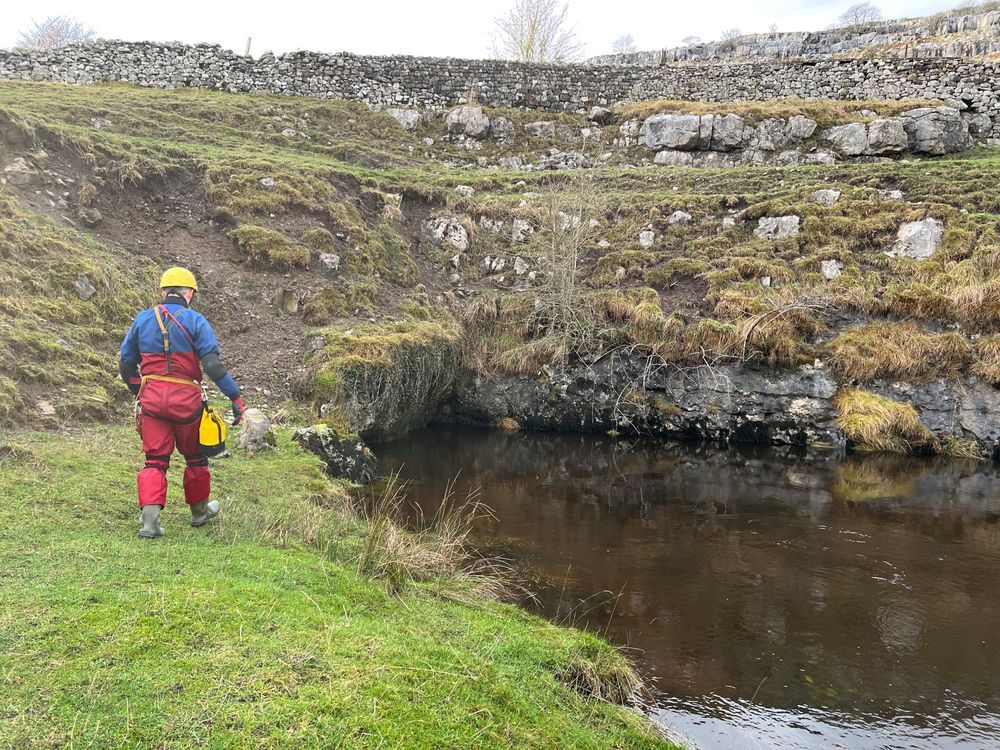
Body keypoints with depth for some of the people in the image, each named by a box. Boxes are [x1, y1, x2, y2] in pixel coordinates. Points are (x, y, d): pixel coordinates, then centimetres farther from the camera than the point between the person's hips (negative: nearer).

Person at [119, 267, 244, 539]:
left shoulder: (142, 319, 8)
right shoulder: (195, 321, -5)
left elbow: (125, 363, 14)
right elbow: (212, 364, -14)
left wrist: (137, 392, 29)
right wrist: (235, 396, -10)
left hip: (151, 399, 3)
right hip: (186, 400, -2)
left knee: (155, 460, 6)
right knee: (195, 456, 17)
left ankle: (149, 518, -10)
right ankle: (199, 510, 33)